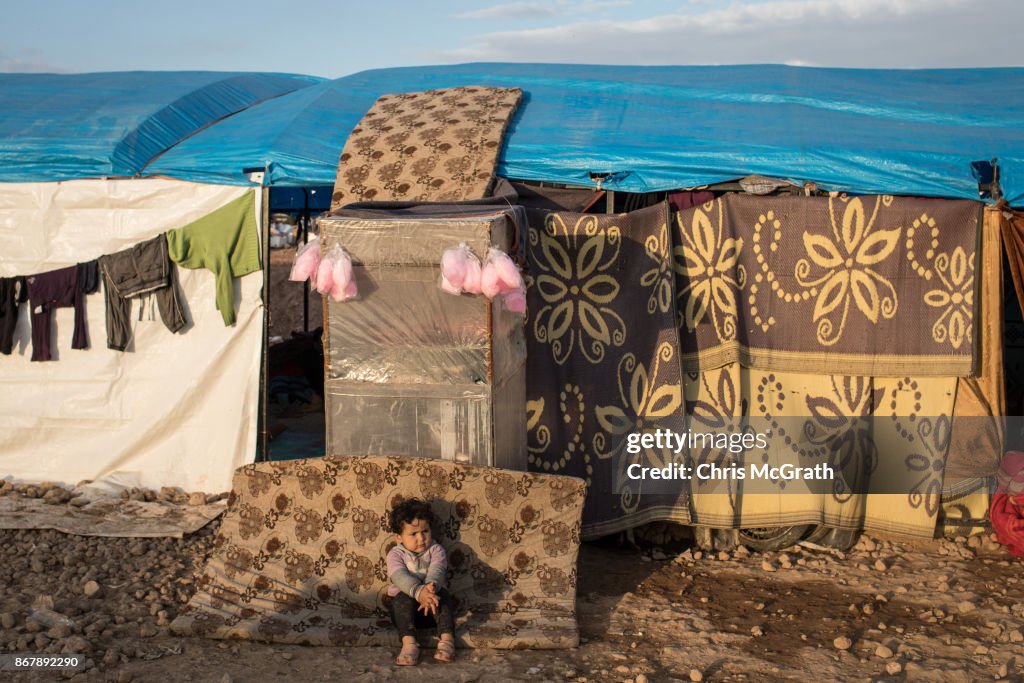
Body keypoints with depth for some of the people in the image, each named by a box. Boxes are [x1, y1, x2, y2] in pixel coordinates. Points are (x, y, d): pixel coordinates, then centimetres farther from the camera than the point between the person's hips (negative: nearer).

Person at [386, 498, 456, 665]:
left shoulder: (435, 550, 2)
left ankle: (447, 638, -41)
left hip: (432, 607, 1)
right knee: (402, 597, -32)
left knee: (443, 593, -29)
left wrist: (431, 586, -45)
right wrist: (419, 592, -44)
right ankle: (409, 643, -45)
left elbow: (436, 571, -19)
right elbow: (400, 577, -22)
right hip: (407, 603, -1)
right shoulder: (395, 554, -2)